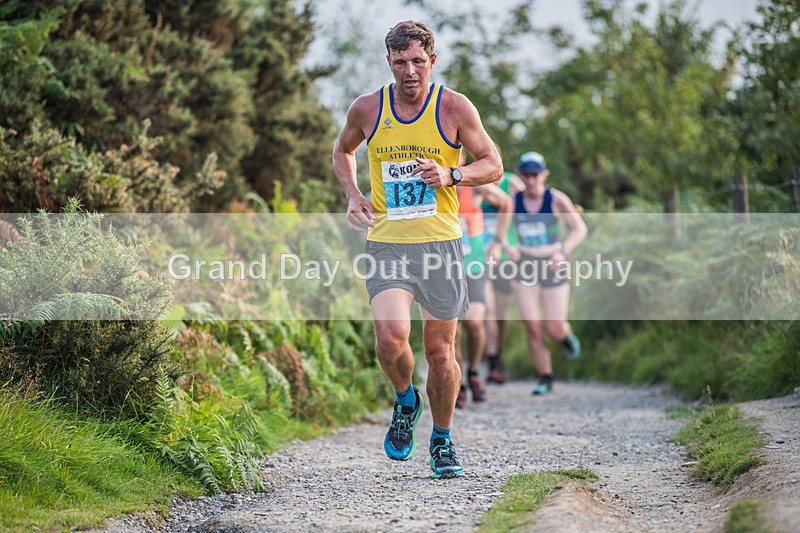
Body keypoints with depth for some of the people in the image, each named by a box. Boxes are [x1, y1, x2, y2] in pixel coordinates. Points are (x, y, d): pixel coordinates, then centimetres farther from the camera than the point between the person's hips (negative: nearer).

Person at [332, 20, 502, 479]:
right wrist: (353, 196, 5)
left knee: (441, 352, 5)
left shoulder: (454, 107, -3)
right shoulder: (368, 108, 2)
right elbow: (343, 151, 22)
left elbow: (494, 166, 2)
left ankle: (442, 441, 28)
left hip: (440, 241, 0)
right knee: (391, 337, -21)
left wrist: (451, 175, -17)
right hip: (386, 242, 0)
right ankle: (406, 400, 12)